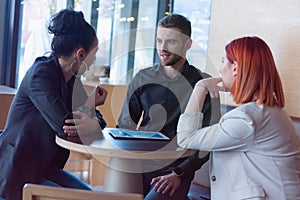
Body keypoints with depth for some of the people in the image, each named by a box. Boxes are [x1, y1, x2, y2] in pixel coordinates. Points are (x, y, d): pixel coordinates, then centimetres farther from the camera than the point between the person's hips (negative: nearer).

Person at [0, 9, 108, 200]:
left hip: (45, 168, 8)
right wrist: (90, 103, -11)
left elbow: (97, 119, 1)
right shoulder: (41, 73, -21)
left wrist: (94, 122, -24)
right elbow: (64, 126, -28)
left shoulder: (72, 79, 5)